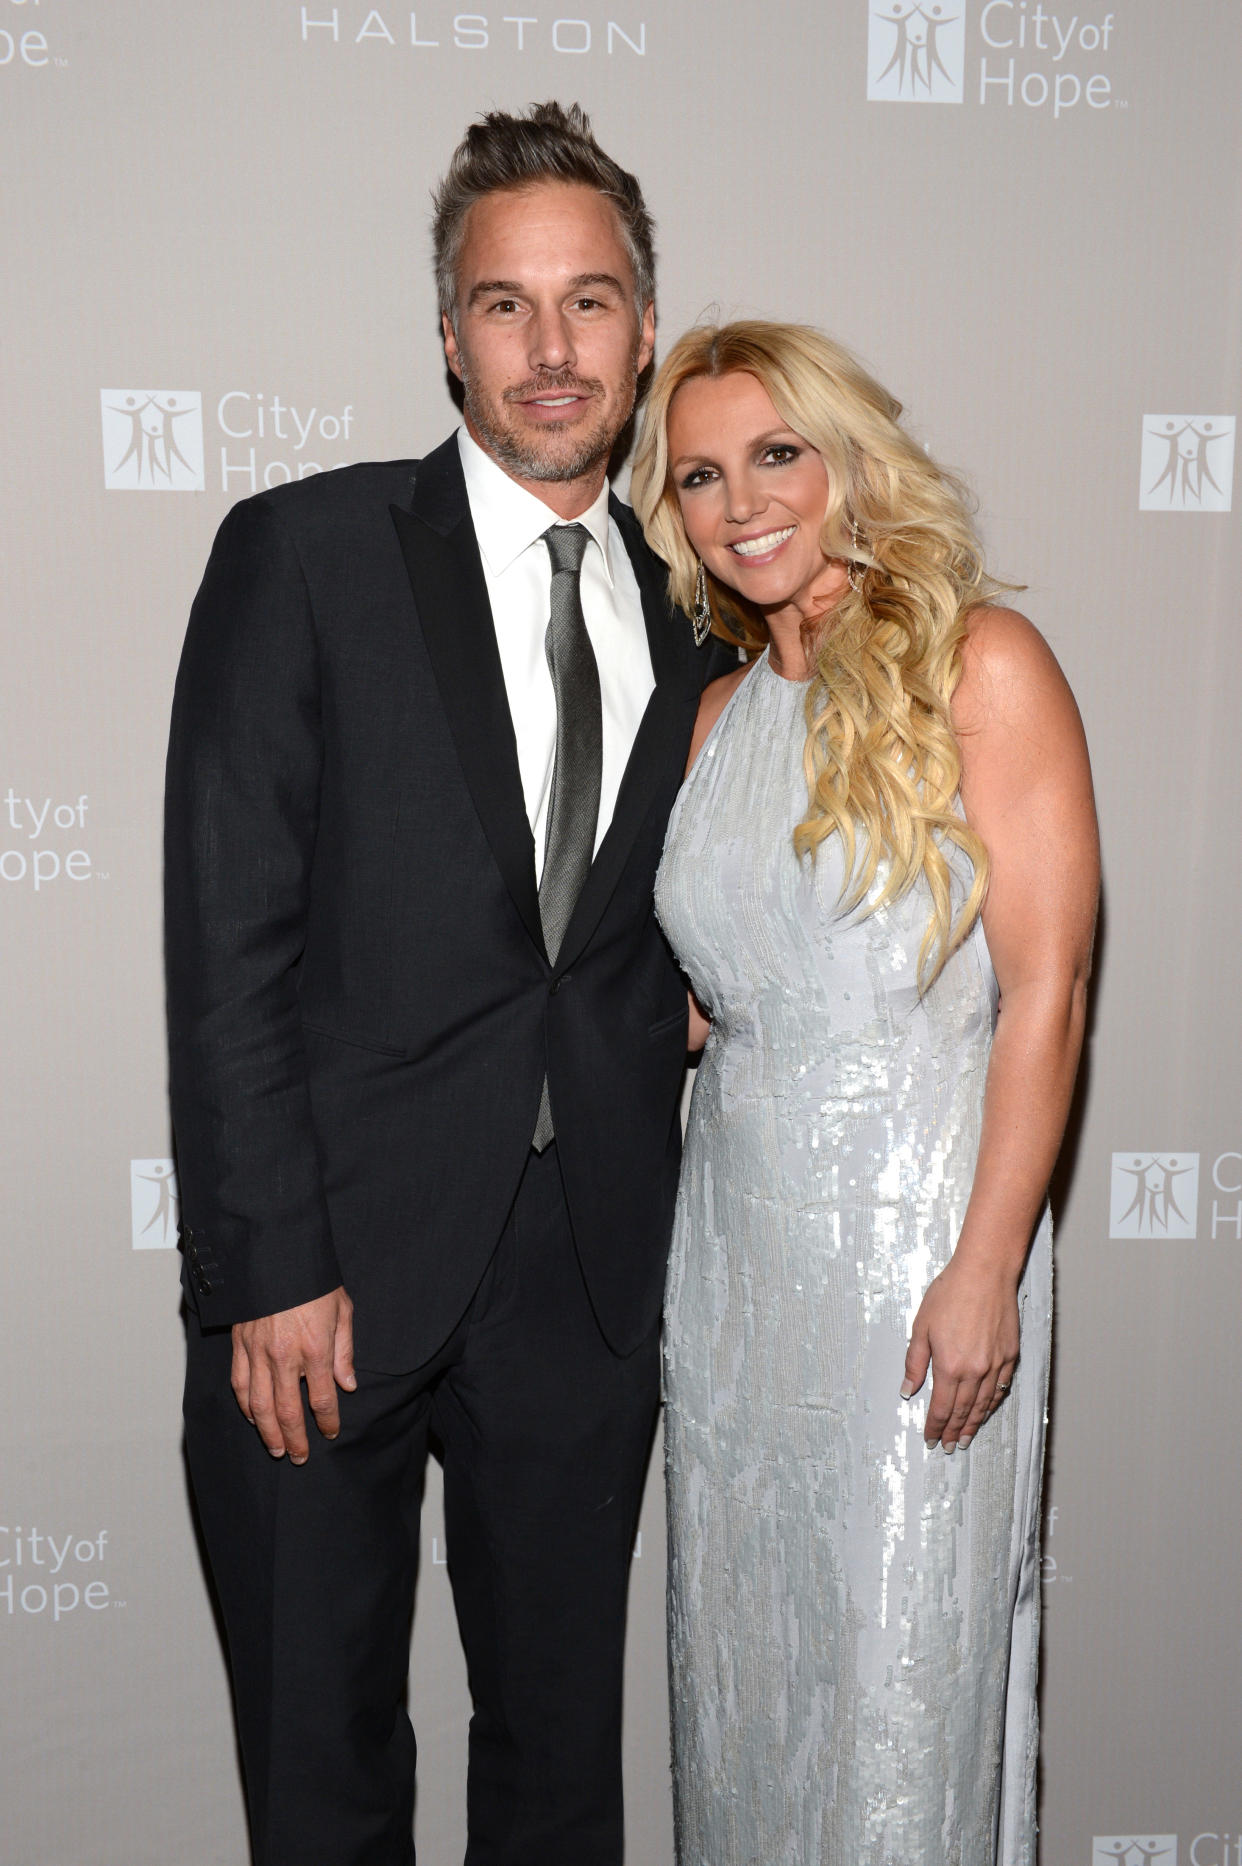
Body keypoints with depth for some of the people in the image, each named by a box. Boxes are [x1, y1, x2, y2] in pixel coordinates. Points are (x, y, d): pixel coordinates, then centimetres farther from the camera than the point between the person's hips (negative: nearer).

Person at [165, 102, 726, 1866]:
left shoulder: (685, 610, 8)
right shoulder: (305, 553, -5)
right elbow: (226, 938, -10)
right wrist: (270, 1267, -14)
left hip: (589, 1266, 4)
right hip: (337, 1261, -3)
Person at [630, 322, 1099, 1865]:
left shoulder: (982, 664, -7)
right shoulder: (720, 714, 10)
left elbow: (1045, 986, -12)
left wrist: (985, 1267, -16)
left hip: (917, 1219, -5)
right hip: (735, 1226, 6)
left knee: (901, 1658, 6)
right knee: (739, 1641, 16)